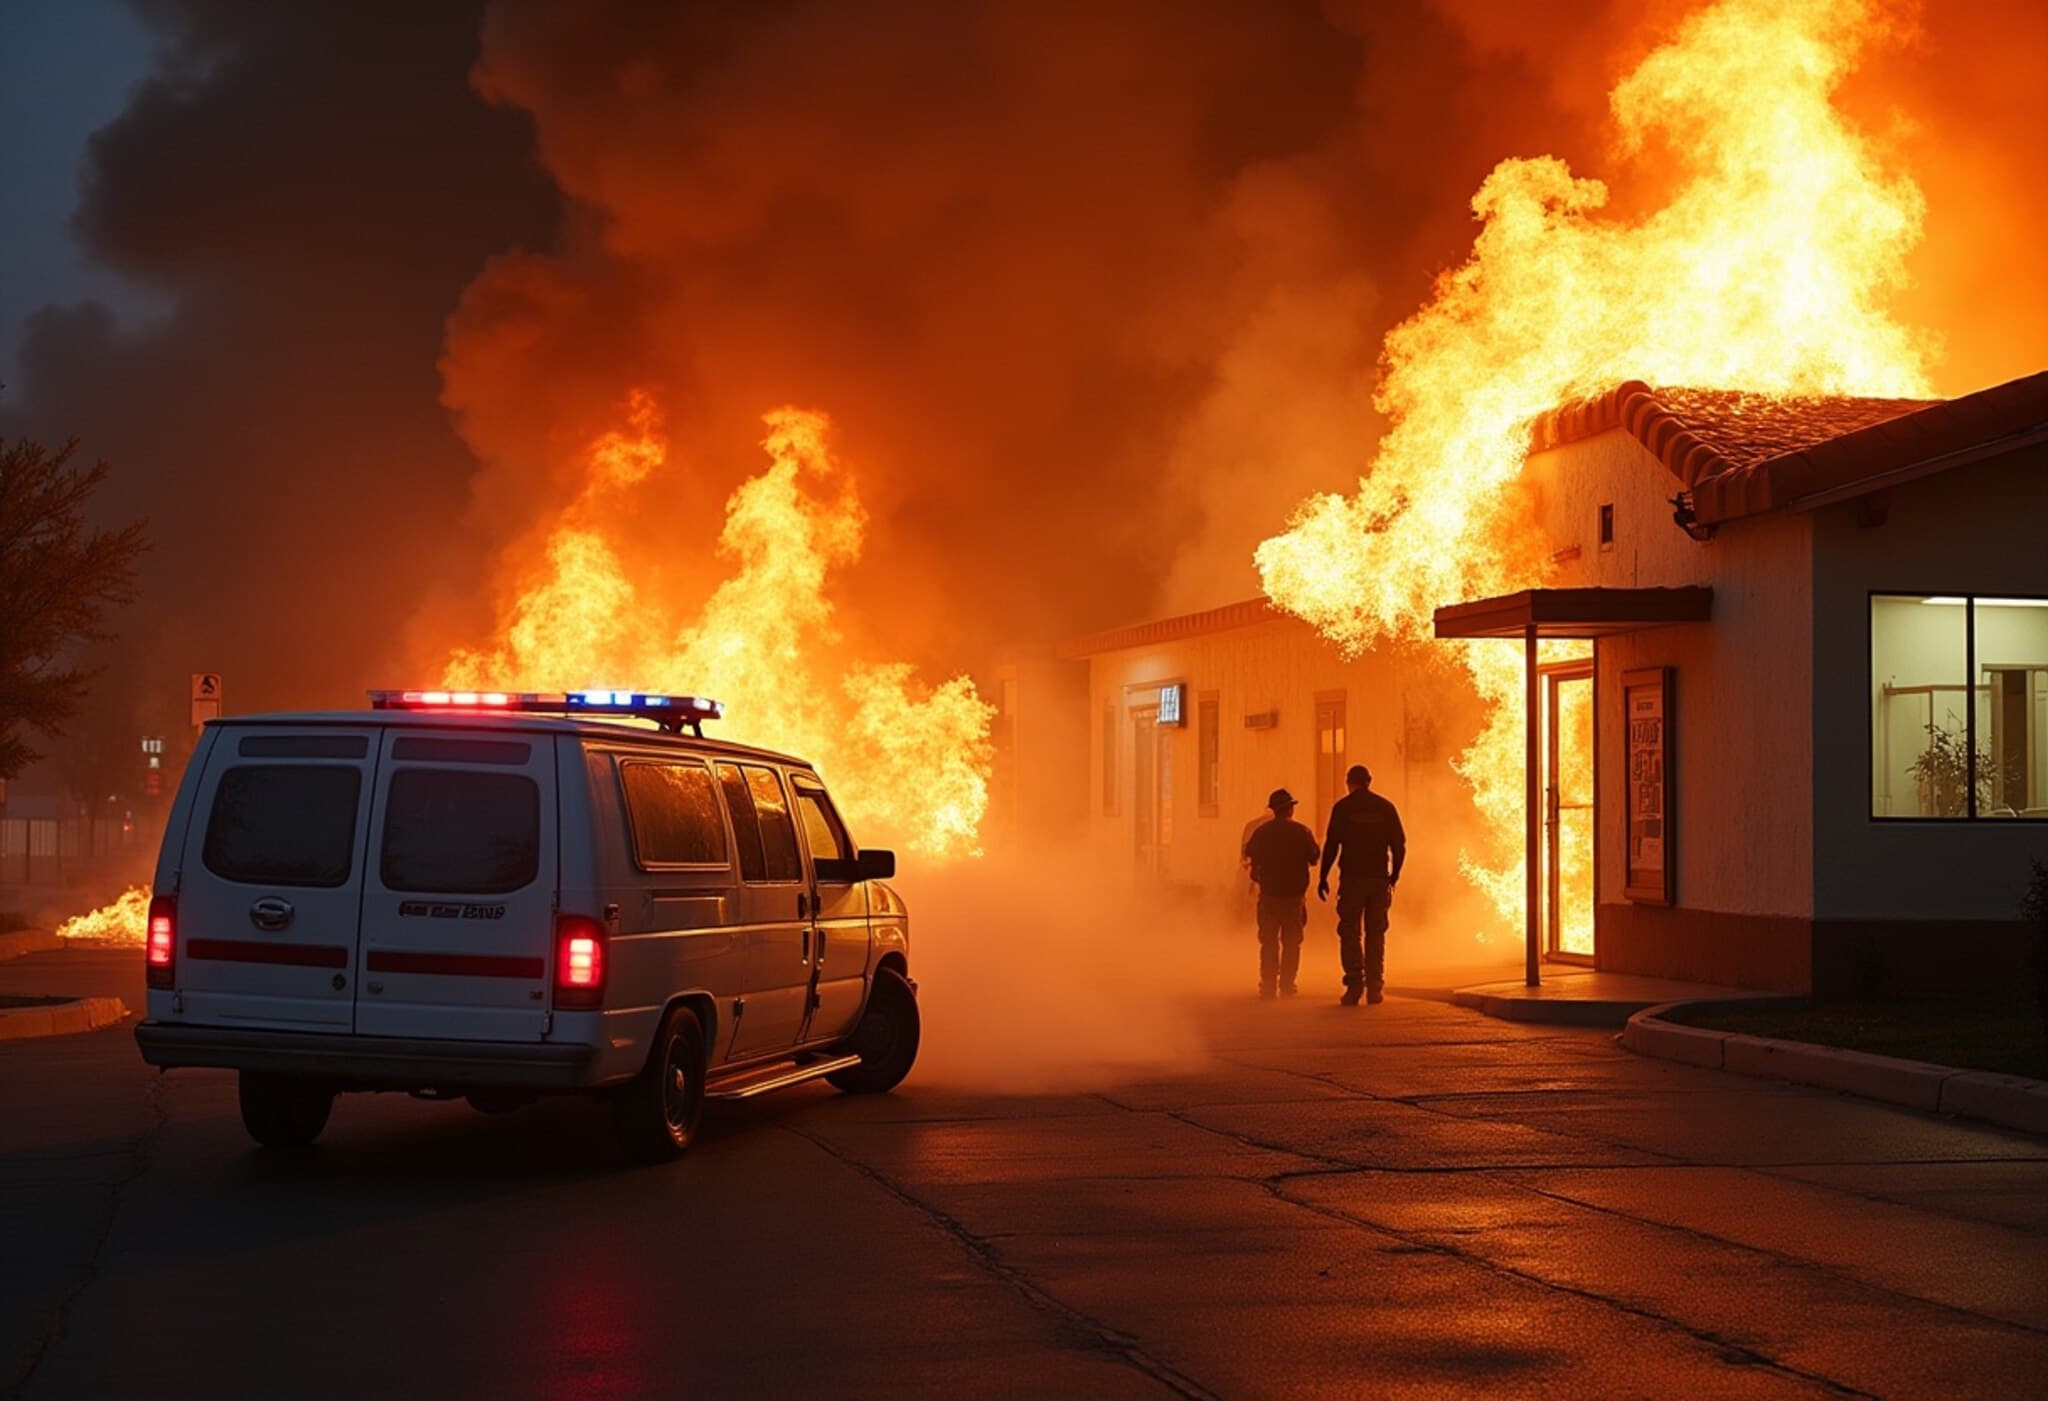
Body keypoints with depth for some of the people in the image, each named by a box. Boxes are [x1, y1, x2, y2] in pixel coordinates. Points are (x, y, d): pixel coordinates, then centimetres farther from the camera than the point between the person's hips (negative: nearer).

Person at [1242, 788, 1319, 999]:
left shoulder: (1262, 832, -3)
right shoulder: (1302, 832, -5)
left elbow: (1249, 855, 4)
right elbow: (1314, 859, 2)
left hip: (1269, 894, 0)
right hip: (1295, 894, 0)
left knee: (1268, 942, 6)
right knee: (1291, 943, 7)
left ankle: (1268, 985, 1)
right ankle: (1287, 986, 3)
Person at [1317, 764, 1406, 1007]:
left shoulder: (1342, 807, -2)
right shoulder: (1385, 807, 6)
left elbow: (1331, 844, -6)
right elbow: (1399, 845, 6)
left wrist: (1323, 877, 0)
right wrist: (1394, 876, 16)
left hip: (1352, 878, -3)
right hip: (1379, 878, 3)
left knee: (1349, 932, 1)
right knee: (1376, 934, 10)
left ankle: (1354, 983, -13)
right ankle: (1375, 987, 8)